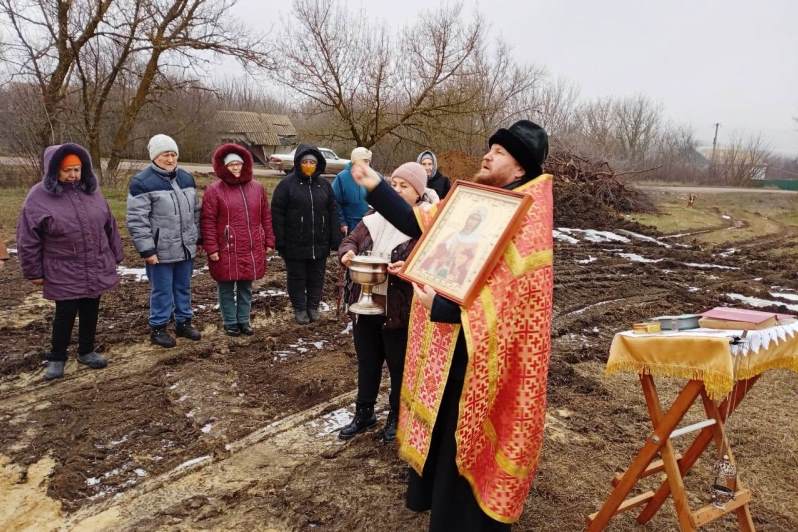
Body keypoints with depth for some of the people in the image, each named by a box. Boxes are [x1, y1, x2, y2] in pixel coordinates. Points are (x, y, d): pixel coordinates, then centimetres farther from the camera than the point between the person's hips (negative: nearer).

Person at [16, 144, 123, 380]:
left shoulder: (91, 191, 3)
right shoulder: (39, 197, -10)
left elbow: (109, 226, 11)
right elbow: (28, 240, -6)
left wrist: (114, 256, 12)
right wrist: (34, 272, -3)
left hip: (96, 269, 4)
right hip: (64, 274, -4)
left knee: (90, 312, 14)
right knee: (65, 314, 4)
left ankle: (86, 352, 32)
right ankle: (57, 358, 23)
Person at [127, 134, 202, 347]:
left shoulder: (187, 178, 9)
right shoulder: (142, 182, -11)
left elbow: (196, 211, 17)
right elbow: (137, 220, -14)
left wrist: (197, 239, 15)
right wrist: (147, 250, -16)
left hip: (186, 248, 6)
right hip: (161, 250, -6)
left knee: (184, 288, 16)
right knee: (162, 291, 4)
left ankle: (183, 322, 31)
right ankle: (157, 328, 20)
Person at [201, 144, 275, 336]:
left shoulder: (257, 187, 8)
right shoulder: (214, 190, -4)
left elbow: (266, 216, 12)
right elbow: (208, 221, -6)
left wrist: (269, 241, 9)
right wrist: (211, 248, -11)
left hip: (252, 250, 4)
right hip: (227, 251, -3)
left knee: (246, 287, 13)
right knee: (227, 288, 7)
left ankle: (244, 320, 26)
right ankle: (230, 323, 20)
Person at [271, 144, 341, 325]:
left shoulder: (324, 185, 7)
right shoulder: (287, 184, -5)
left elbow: (332, 213, 9)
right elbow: (277, 213, -6)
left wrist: (335, 239, 4)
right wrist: (280, 241, -10)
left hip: (320, 244, 3)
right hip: (295, 244, -3)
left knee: (317, 278, 12)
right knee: (297, 278, 8)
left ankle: (313, 307, 28)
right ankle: (300, 309, 23)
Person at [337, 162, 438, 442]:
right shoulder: (376, 216, 7)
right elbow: (350, 240, 11)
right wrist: (347, 253, -12)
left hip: (401, 310, -5)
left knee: (399, 366, 12)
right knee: (367, 362, 19)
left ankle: (397, 417, 34)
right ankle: (364, 413, 38)